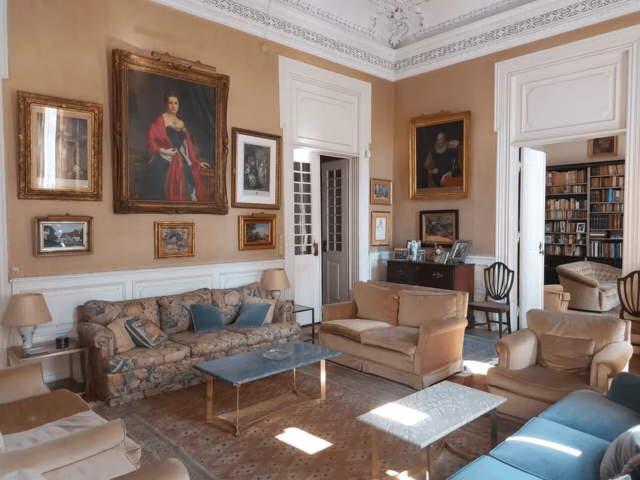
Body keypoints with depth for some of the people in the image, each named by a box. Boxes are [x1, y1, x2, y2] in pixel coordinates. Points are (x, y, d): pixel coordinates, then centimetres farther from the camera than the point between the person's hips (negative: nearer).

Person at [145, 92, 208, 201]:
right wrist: (162, 150, -21)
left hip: (180, 163, 6)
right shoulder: (160, 120, -1)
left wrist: (197, 162, 17)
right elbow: (151, 140, -9)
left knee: (180, 191, 1)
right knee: (163, 191, -9)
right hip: (163, 162, -5)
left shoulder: (181, 124, 17)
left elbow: (188, 146, 19)